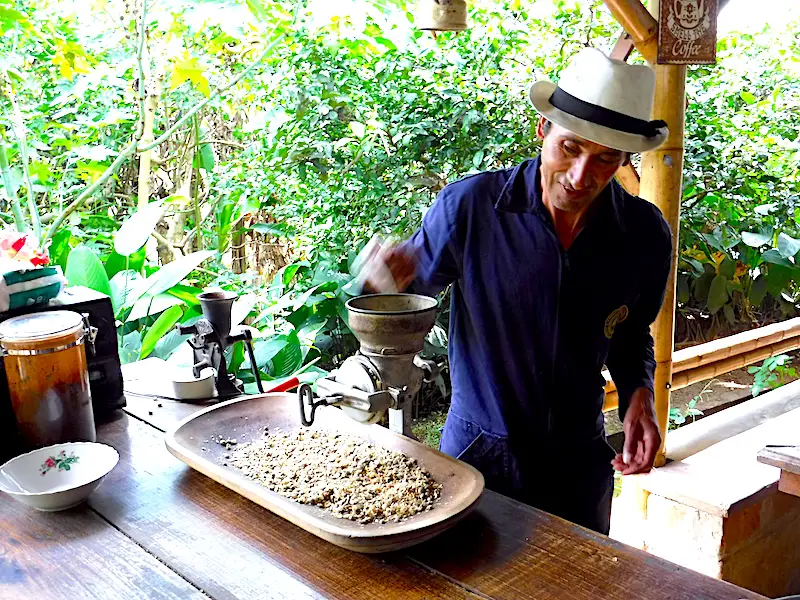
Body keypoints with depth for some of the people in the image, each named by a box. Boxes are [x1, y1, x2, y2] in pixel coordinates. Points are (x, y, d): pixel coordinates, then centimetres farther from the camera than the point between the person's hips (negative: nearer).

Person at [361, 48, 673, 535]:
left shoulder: (645, 234, -9)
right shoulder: (470, 205, -19)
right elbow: (413, 294, -6)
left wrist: (639, 392, -10)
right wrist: (397, 274, -29)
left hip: (580, 461, 3)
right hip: (478, 452, -2)